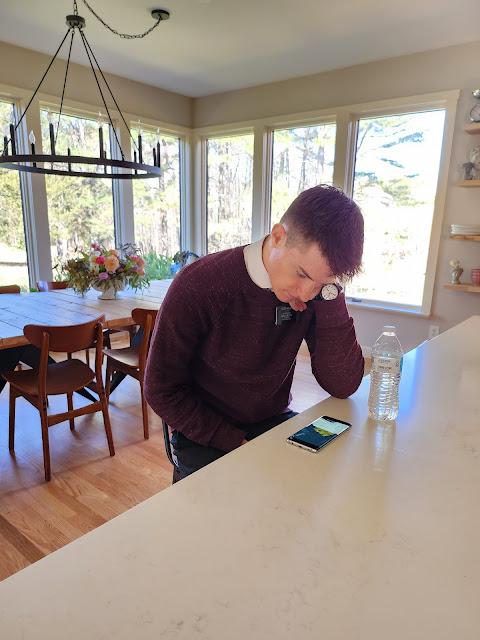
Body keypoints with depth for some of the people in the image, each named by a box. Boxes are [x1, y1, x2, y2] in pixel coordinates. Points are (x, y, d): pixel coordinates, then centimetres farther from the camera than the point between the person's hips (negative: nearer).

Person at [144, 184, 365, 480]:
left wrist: (330, 292, -23)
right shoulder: (198, 286, -21)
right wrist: (236, 442, -17)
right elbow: (161, 391, -13)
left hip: (276, 423, 3)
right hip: (207, 436, -2)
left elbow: (343, 386, -14)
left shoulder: (312, 290, -10)